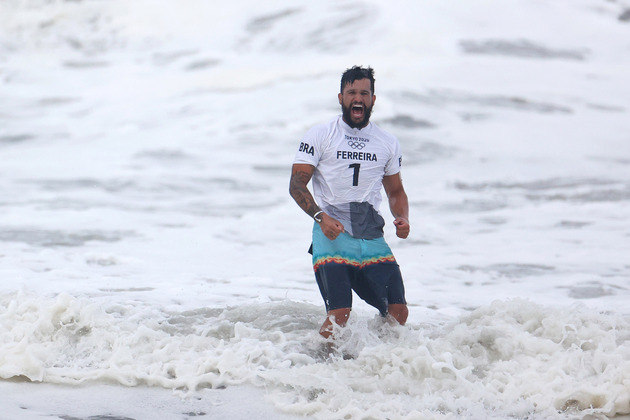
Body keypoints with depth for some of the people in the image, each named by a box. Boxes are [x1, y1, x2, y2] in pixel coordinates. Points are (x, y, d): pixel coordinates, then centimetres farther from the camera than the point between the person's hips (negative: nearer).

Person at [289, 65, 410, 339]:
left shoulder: (388, 144, 15)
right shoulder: (320, 135, 4)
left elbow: (396, 191, 25)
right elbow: (296, 185, -1)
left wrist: (402, 219, 3)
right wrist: (321, 217, -18)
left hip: (371, 238, 4)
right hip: (332, 235, -4)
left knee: (398, 313, -5)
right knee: (339, 315, -20)